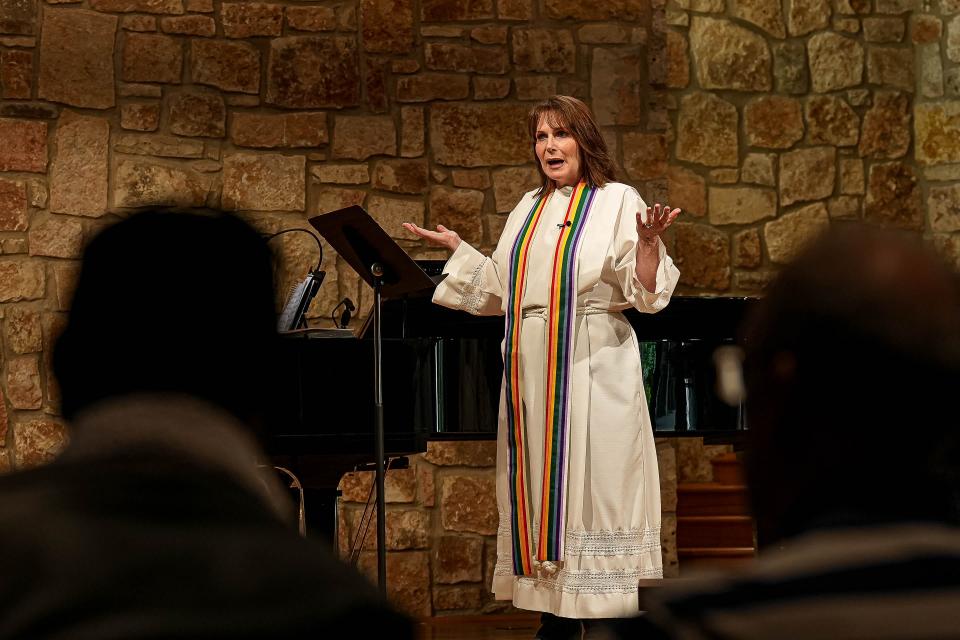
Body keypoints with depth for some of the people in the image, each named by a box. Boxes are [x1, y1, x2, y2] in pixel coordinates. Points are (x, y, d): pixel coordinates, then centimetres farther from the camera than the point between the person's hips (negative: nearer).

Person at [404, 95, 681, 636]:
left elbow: (646, 292, -10)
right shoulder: (529, 209, 17)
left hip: (592, 368, -6)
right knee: (544, 485, 7)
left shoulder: (617, 201, -2)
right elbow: (500, 292, 20)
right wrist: (455, 246, 21)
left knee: (594, 486, -7)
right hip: (532, 370, 6)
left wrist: (649, 241, -26)